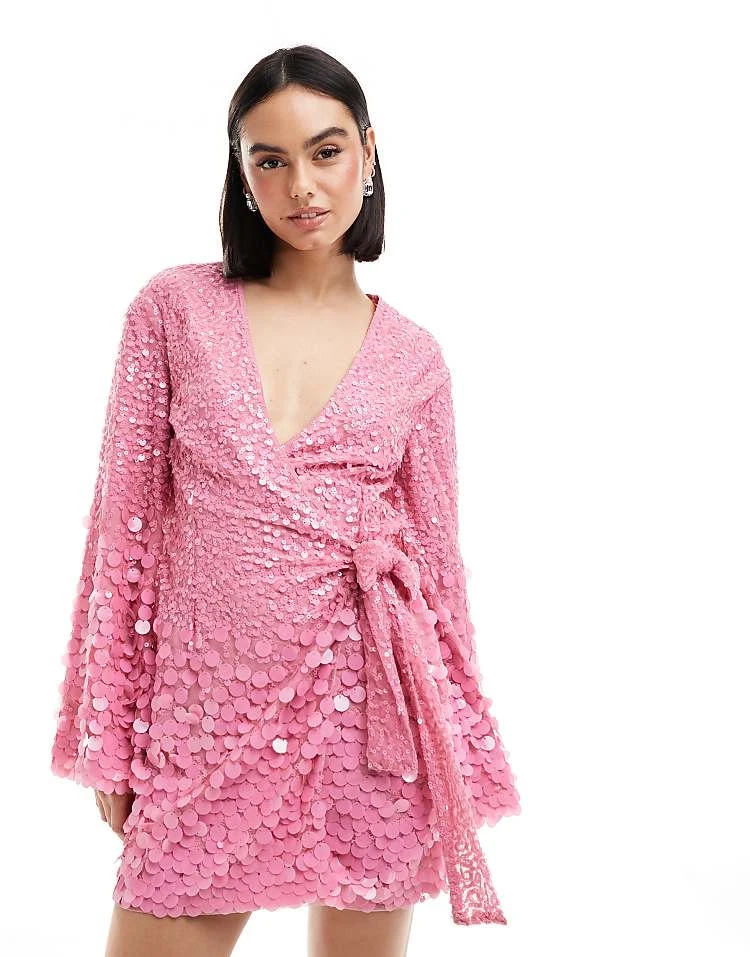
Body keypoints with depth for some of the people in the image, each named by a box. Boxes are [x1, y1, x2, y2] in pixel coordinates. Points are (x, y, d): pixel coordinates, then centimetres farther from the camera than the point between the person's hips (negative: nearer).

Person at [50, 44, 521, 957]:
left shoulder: (412, 356, 5)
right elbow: (124, 523, 2)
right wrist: (108, 740, 0)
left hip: (370, 711, 1)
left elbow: (437, 563, 8)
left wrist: (461, 767, 8)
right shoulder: (175, 308, 2)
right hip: (208, 713, 0)